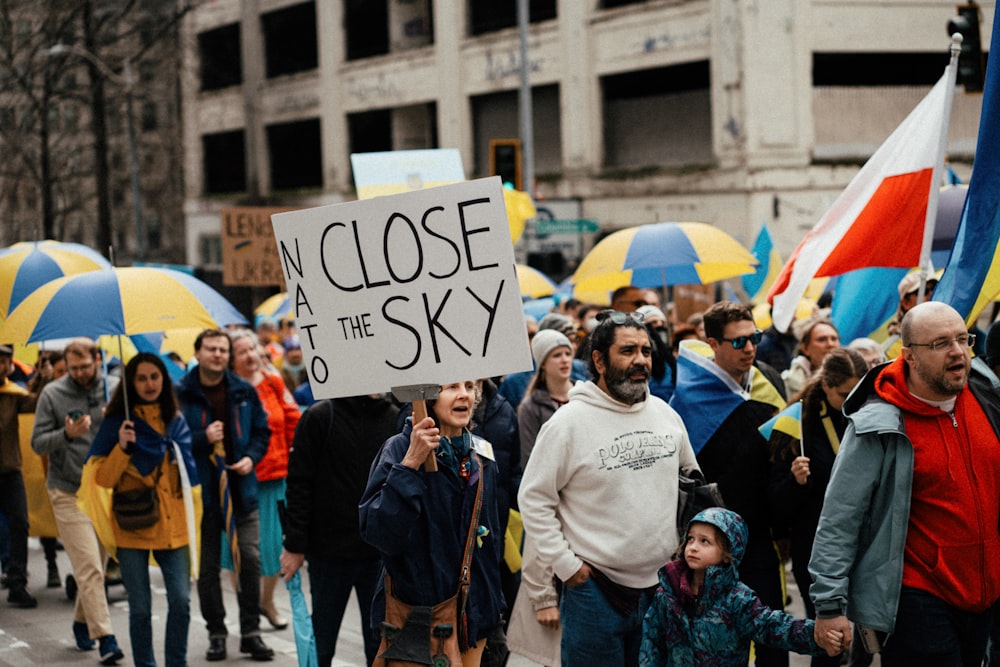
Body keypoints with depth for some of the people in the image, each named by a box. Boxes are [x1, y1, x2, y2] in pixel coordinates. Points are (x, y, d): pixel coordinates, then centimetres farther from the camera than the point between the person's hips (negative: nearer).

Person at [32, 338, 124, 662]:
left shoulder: (115, 389, 3)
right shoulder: (52, 394, -2)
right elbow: (38, 443, -2)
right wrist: (67, 434, -19)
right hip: (68, 492, -3)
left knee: (97, 565, 10)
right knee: (89, 567, -10)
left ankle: (82, 622, 30)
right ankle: (105, 637, -11)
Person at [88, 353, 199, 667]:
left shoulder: (176, 421, 9)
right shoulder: (116, 422, -2)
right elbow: (102, 478, -7)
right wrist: (122, 447, -21)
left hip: (172, 524, 3)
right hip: (133, 526, -3)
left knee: (181, 601, -2)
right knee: (140, 608, 2)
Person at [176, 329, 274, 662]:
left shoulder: (244, 391, 5)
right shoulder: (181, 394, -5)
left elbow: (262, 430, 14)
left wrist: (252, 457, -3)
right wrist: (202, 439, -16)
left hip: (241, 488, 2)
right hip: (202, 490, -2)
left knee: (250, 557, -2)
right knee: (208, 565, 5)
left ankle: (251, 631, 8)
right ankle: (216, 632, 17)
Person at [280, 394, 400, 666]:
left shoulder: (396, 419, 3)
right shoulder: (319, 417, -5)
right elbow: (299, 484, -5)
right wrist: (294, 546, -8)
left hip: (380, 554, 2)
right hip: (329, 552, -2)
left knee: (380, 643, 7)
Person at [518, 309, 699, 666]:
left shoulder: (666, 415, 6)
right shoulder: (569, 422, -11)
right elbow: (533, 498, -8)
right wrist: (566, 565, -11)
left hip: (663, 586, 5)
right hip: (596, 590, -5)